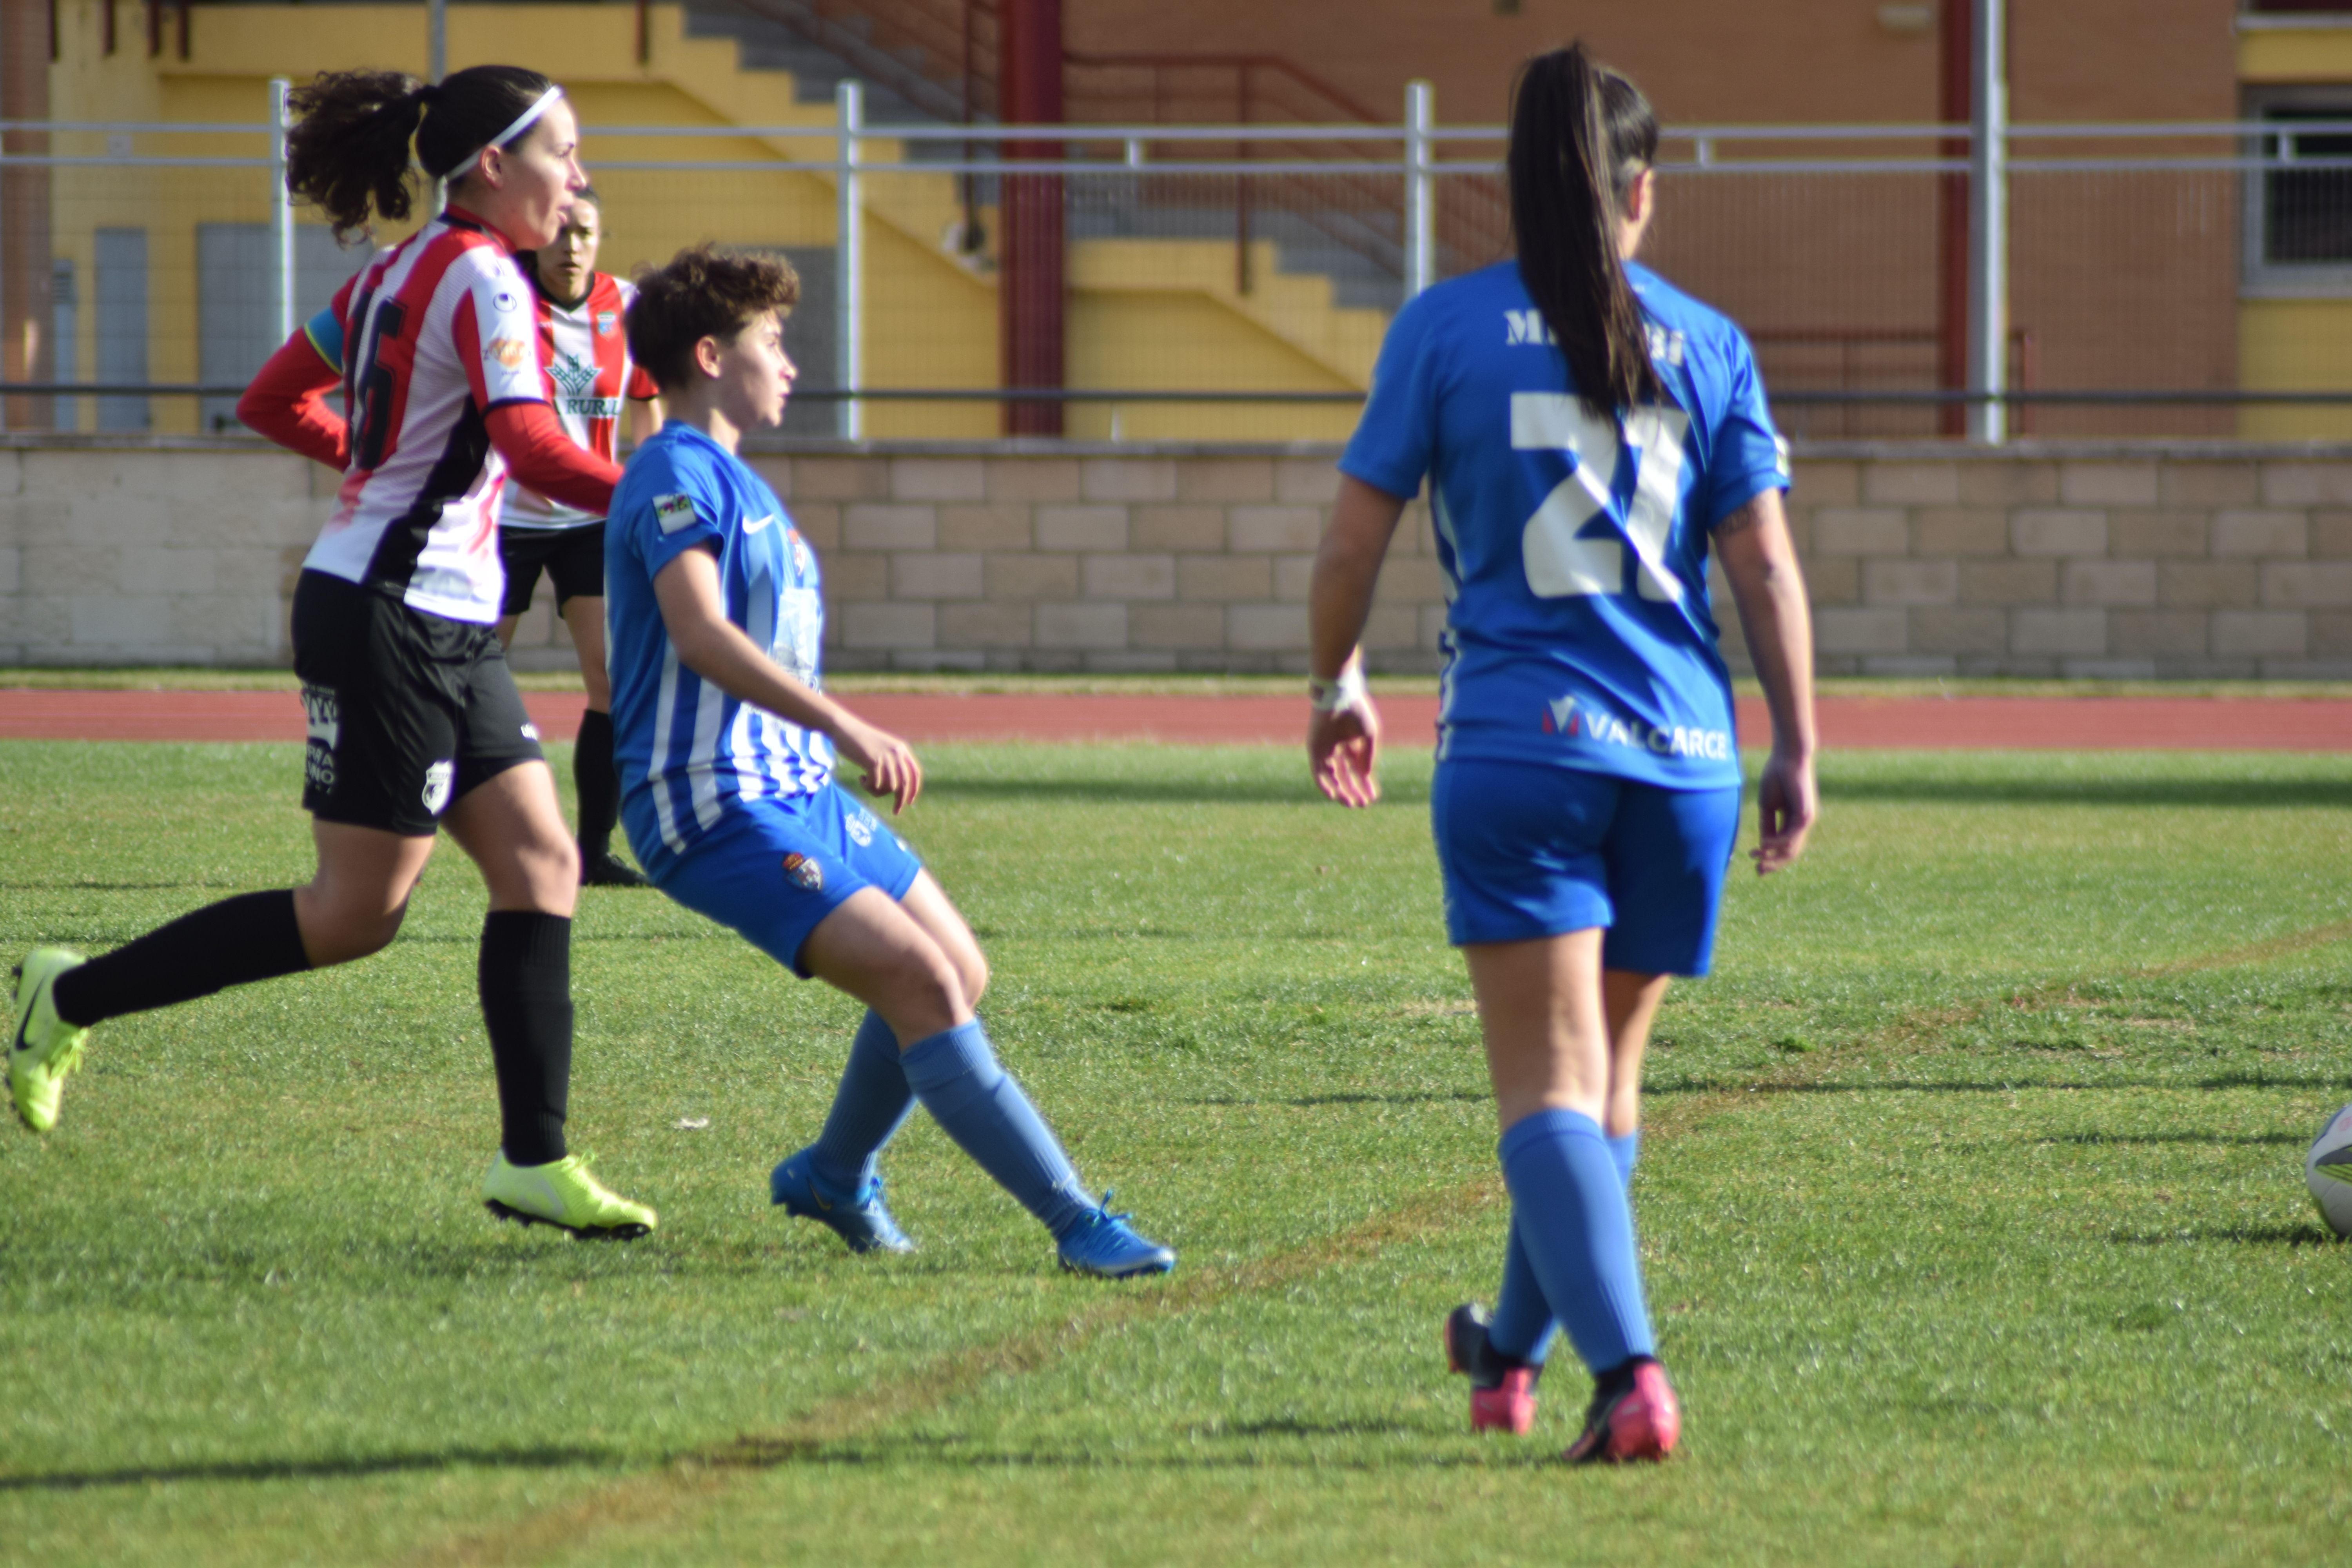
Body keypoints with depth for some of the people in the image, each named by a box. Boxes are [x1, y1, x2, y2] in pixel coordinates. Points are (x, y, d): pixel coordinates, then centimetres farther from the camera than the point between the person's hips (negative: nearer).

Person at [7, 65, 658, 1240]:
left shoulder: (398, 273, 13)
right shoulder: (480, 279, -14)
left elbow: (273, 403, 21)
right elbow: (534, 453, -28)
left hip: (443, 633, 10)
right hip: (389, 622, -10)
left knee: (541, 866, 3)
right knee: (359, 912, -4)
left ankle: (533, 1162, 1)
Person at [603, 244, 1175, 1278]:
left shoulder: (731, 481, 20)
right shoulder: (678, 475, -12)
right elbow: (698, 631, -27)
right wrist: (844, 728, -34)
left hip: (796, 791, 10)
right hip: (715, 805, -10)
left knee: (960, 976, 9)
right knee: (921, 981, -19)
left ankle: (833, 1177, 29)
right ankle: (1077, 1224, -22)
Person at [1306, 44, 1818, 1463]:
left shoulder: (1448, 326, 1)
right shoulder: (1706, 344, 6)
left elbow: (1353, 544, 3)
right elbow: (1765, 563, 4)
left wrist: (1338, 684, 20)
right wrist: (1798, 752, 10)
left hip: (1517, 745, -3)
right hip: (1683, 753, 3)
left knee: (1551, 1083, -6)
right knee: (1607, 1075, 19)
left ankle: (1631, 1376, -24)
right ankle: (1515, 1356, 35)